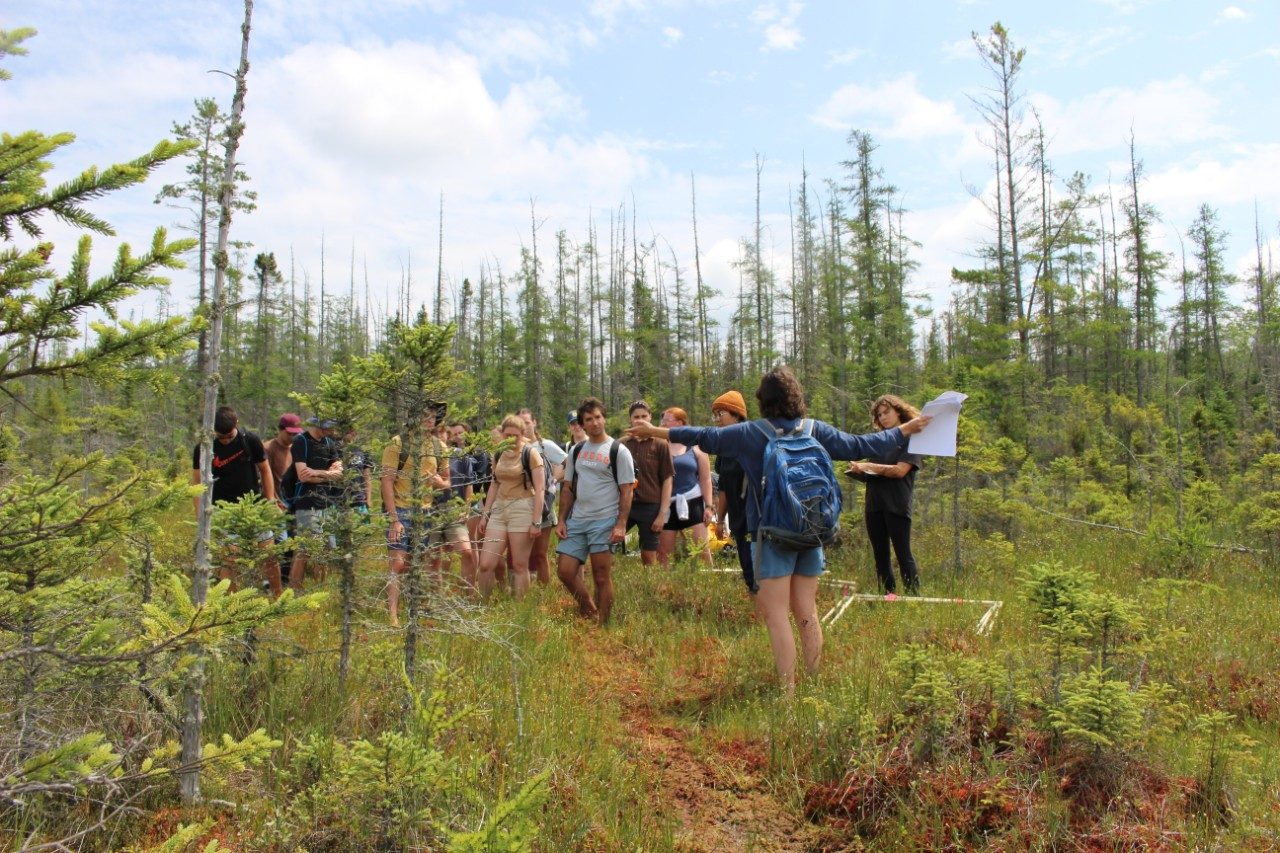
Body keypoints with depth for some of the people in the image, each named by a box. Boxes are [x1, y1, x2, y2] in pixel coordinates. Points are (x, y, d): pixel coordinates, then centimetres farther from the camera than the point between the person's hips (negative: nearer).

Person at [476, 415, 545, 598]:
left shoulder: (531, 453, -5)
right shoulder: (499, 454, 11)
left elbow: (540, 489, -10)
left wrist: (536, 522, -15)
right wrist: (485, 514, 13)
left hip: (522, 509, -5)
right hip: (498, 509, 5)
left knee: (519, 565, 0)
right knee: (485, 564, -1)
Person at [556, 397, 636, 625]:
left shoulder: (618, 451, -3)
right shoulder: (577, 450, 13)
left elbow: (626, 491, -6)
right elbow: (568, 488, 16)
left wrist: (621, 525, -15)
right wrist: (562, 520, 8)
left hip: (604, 521, -5)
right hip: (576, 520, 5)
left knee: (602, 578, 0)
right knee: (565, 572, 3)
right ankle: (590, 613, 22)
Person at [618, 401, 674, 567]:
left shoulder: (660, 445, -2)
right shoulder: (621, 444, 4)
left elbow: (667, 481, -1)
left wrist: (662, 514, -6)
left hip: (650, 506, -2)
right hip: (624, 504, 2)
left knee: (649, 556, 6)